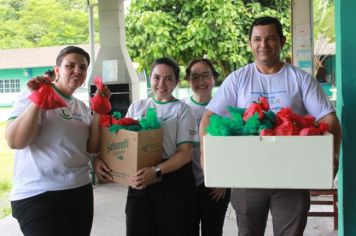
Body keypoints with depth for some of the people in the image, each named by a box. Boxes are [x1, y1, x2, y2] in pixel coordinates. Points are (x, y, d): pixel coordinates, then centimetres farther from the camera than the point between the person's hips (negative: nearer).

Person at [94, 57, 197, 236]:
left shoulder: (182, 110, 0)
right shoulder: (137, 107, 11)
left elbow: (185, 152, -9)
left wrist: (157, 171, -23)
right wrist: (99, 158, -6)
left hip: (173, 182, -3)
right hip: (139, 182, 3)